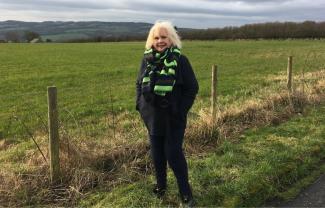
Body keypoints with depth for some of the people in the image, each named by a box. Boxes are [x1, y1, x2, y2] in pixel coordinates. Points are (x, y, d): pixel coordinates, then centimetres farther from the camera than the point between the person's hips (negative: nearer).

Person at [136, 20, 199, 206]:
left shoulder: (180, 60, -11)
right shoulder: (147, 59, 1)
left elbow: (192, 88, -8)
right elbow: (139, 84, 13)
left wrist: (181, 111, -11)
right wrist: (140, 105, 4)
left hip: (173, 119, -4)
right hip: (152, 117, 4)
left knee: (174, 154, -1)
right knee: (157, 153, 15)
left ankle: (185, 191, 16)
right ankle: (161, 184, 36)